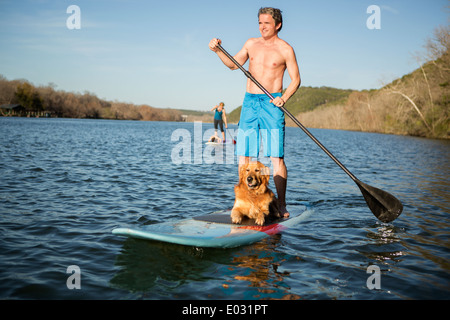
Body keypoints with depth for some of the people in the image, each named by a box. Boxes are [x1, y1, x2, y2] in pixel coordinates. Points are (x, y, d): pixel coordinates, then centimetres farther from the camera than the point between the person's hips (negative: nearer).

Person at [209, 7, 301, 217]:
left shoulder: (285, 50, 0)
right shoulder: (251, 44, 13)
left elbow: (296, 79, 0)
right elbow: (233, 64, 22)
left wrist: (283, 98, -17)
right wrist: (218, 50, 6)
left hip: (272, 105, -4)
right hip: (249, 102, 4)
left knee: (276, 157, -9)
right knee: (243, 155, 3)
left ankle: (281, 205, -1)